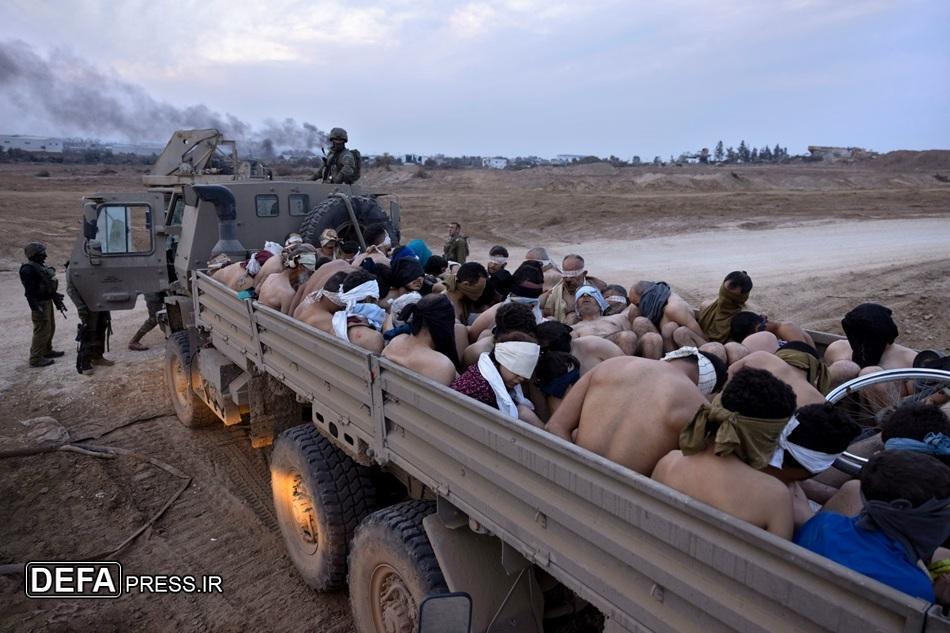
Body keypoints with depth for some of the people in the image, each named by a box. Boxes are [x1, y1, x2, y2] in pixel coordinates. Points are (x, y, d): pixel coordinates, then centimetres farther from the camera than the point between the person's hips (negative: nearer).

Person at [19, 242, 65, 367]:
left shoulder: (41, 266, 11)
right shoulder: (28, 269, -19)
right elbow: (30, 291, -24)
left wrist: (57, 299, 25)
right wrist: (36, 307, -27)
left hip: (47, 301, 10)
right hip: (40, 304, -10)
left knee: (50, 328, 20)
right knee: (42, 331, -7)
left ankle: (47, 351, 36)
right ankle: (35, 359, 0)